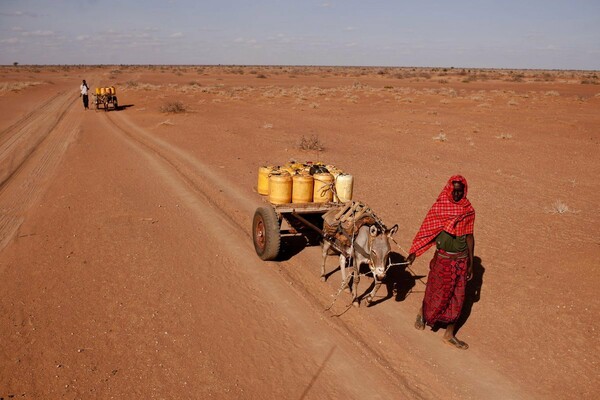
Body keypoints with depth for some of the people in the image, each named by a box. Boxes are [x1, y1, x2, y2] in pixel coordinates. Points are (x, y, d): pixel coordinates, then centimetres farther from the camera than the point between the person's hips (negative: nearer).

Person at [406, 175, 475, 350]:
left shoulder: (468, 210, -3)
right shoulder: (439, 207, -11)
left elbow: (469, 236, 3)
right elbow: (427, 231, -7)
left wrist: (471, 263, 5)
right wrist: (414, 252, -12)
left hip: (461, 260, 3)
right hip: (443, 259, -3)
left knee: (457, 299, 9)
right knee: (437, 294, 9)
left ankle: (449, 335, 23)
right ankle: (422, 313, 41)